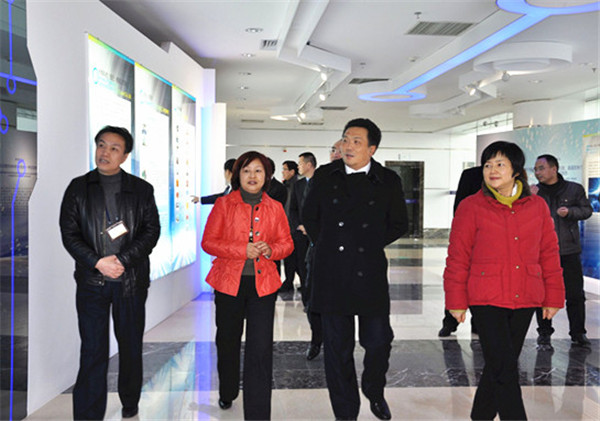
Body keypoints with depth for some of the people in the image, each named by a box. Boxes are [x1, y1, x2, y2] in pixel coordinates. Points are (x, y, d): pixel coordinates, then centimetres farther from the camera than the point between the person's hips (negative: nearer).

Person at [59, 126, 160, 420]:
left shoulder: (141, 189, 5)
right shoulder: (78, 187, 6)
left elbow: (152, 231, -1)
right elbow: (69, 233, 1)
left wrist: (123, 260, -13)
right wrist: (98, 262, -12)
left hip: (131, 280, 1)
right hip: (91, 281, -1)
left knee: (131, 346, 12)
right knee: (92, 352, -1)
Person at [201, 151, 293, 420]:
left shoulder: (275, 208, 7)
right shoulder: (223, 204, 1)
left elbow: (286, 243, 12)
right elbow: (208, 242, -3)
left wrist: (271, 250, -12)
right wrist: (243, 250, -16)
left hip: (263, 284, 0)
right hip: (229, 283, 0)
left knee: (261, 351, -7)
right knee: (228, 343, 16)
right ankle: (227, 393, 42)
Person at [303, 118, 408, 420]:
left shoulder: (388, 181, 2)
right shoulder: (324, 176, 4)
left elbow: (399, 224, 13)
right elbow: (309, 217, 15)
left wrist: (372, 245, 5)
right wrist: (326, 246, 8)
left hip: (371, 274, 0)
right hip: (331, 275, 1)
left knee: (378, 341, 6)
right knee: (337, 348, 7)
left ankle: (374, 392, 38)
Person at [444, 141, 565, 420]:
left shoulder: (537, 206, 6)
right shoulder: (471, 207, -3)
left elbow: (549, 254, 11)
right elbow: (457, 258, -1)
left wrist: (553, 297, 10)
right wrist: (456, 301, -1)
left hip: (525, 301, 4)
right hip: (487, 300, -3)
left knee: (499, 366, 14)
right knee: (504, 368, -6)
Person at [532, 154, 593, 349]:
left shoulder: (574, 189, 5)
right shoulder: (534, 192, 7)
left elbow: (587, 210, 8)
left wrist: (570, 211, -10)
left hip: (569, 251, 0)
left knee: (575, 294, 5)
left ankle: (578, 333, 19)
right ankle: (544, 333, 15)